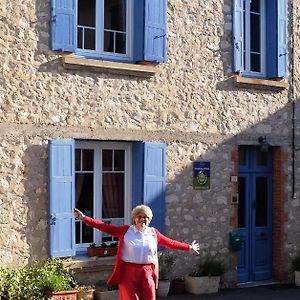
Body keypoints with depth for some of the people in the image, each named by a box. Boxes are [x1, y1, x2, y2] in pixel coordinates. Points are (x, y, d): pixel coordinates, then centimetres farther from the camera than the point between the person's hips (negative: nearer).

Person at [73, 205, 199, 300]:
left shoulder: (153, 233, 9)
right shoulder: (126, 230, 3)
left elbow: (170, 243, 17)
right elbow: (105, 227, -2)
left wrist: (189, 247, 20)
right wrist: (84, 218, -8)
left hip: (147, 272, 2)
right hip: (129, 272, -2)